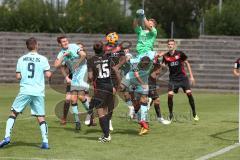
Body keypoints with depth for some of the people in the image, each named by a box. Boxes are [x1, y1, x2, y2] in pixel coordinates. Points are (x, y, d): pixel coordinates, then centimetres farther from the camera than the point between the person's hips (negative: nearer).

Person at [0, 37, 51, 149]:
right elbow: (48, 74, -2)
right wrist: (48, 72, 20)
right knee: (41, 117, 6)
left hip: (25, 91, 0)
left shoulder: (21, 59, 5)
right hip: (38, 92, 0)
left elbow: (18, 76, 3)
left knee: (14, 113, 9)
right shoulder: (43, 59, 1)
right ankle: (45, 142, 0)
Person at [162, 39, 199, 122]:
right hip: (173, 79, 1)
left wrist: (191, 76, 0)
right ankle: (170, 115, 3)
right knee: (170, 95, -14)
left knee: (189, 93, -13)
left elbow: (187, 64, 3)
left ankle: (194, 114, 2)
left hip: (182, 77, -1)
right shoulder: (166, 56, 0)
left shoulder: (180, 53, -6)